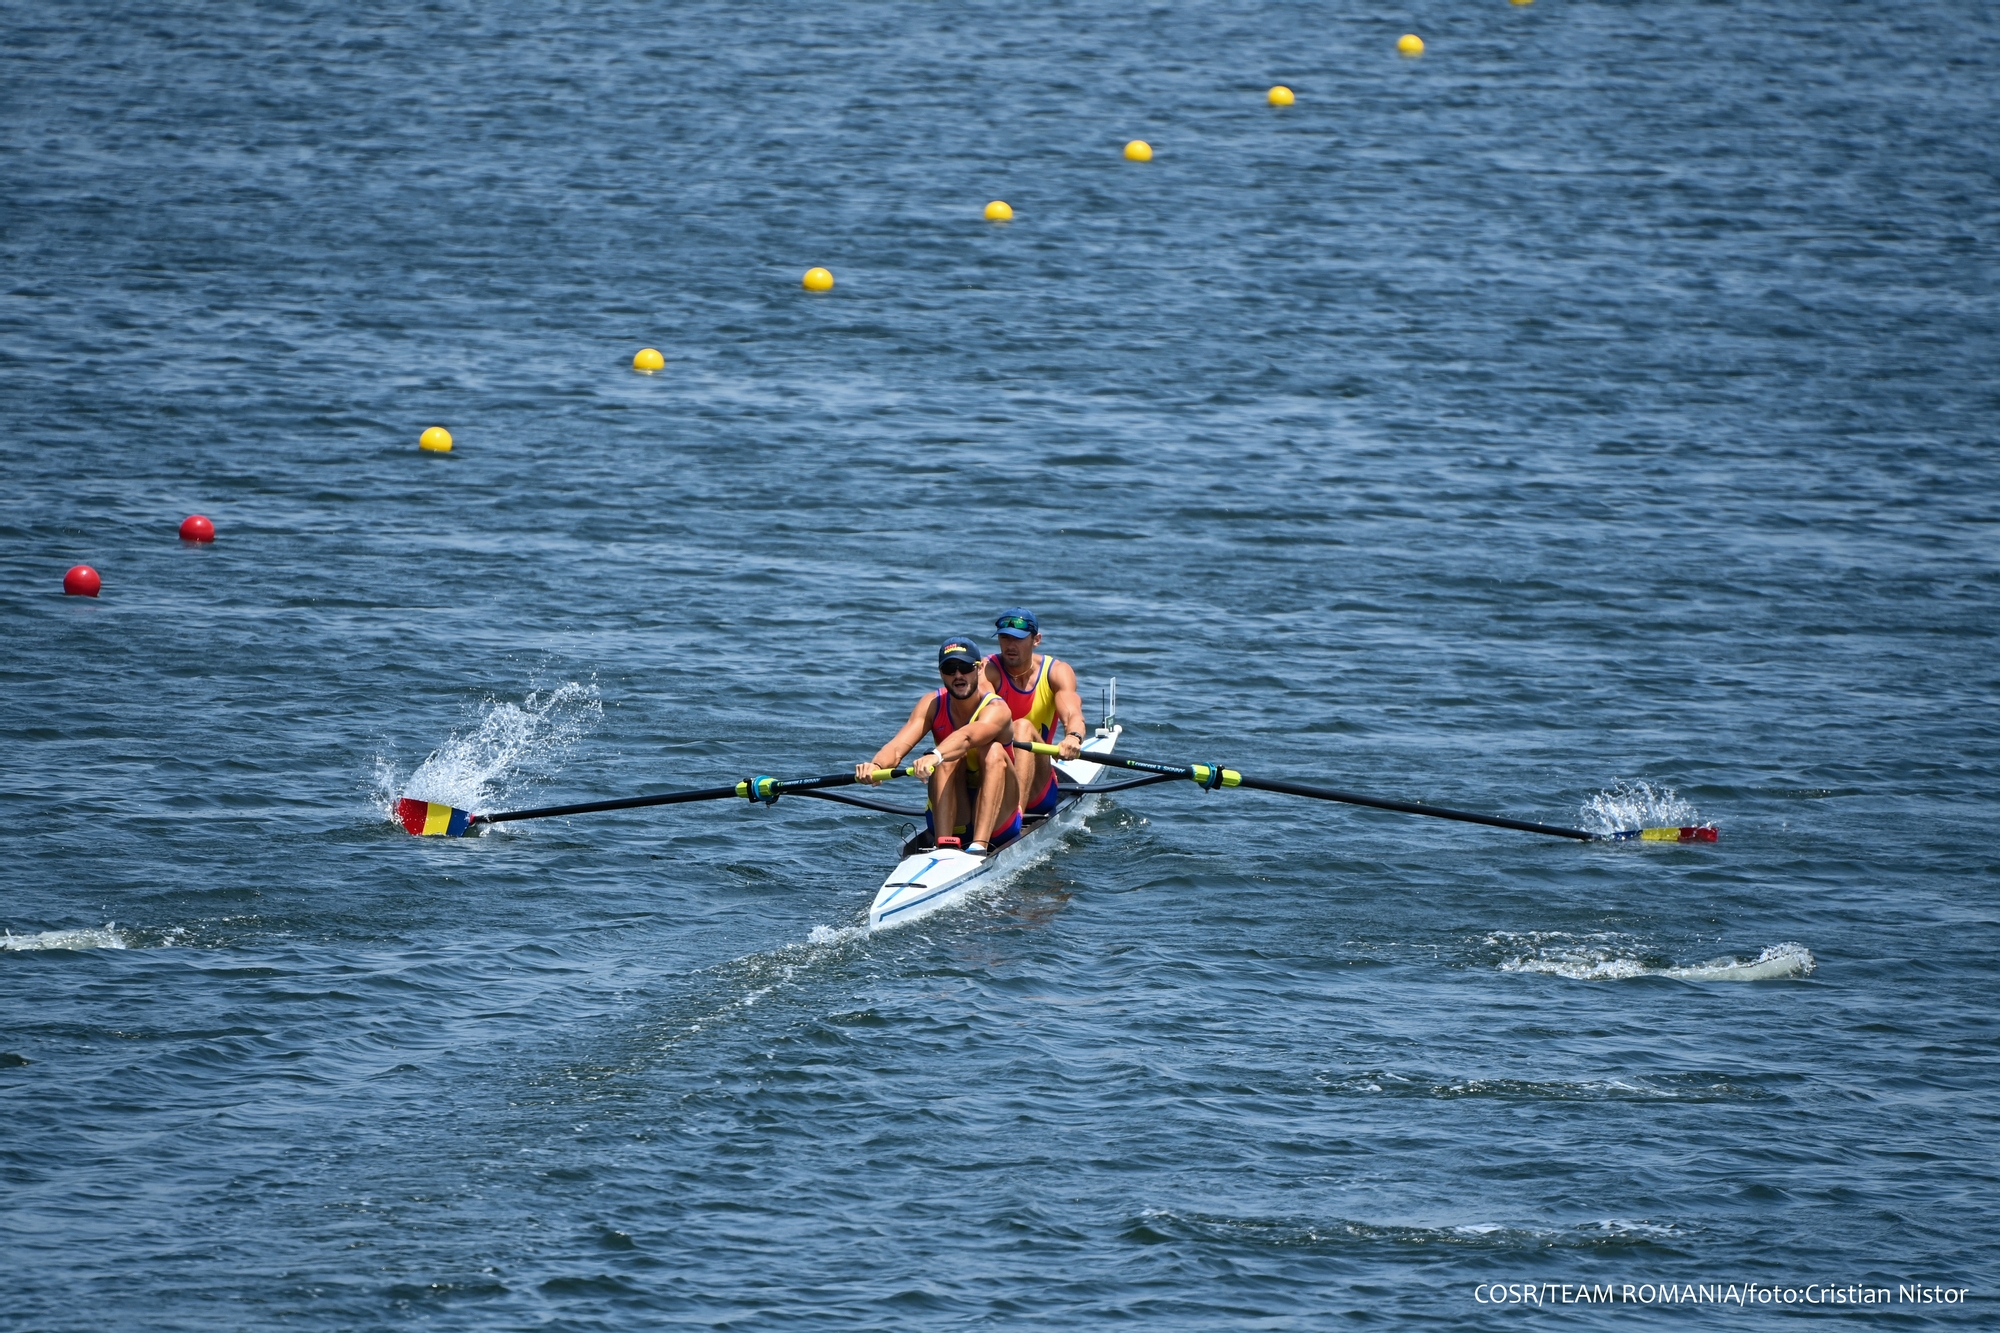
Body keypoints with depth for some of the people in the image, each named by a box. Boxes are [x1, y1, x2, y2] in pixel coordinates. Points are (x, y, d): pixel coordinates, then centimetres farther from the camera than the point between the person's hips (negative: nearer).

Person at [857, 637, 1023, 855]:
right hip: (950, 822, 3)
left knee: (993, 751, -27)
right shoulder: (932, 705, -4)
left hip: (997, 824, -3)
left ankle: (980, 846, -39)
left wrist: (935, 756, -61)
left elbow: (966, 738, -40)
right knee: (950, 757, -23)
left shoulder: (997, 710, -17)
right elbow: (898, 746, -21)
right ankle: (945, 846, -36)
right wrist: (876, 765, -44)